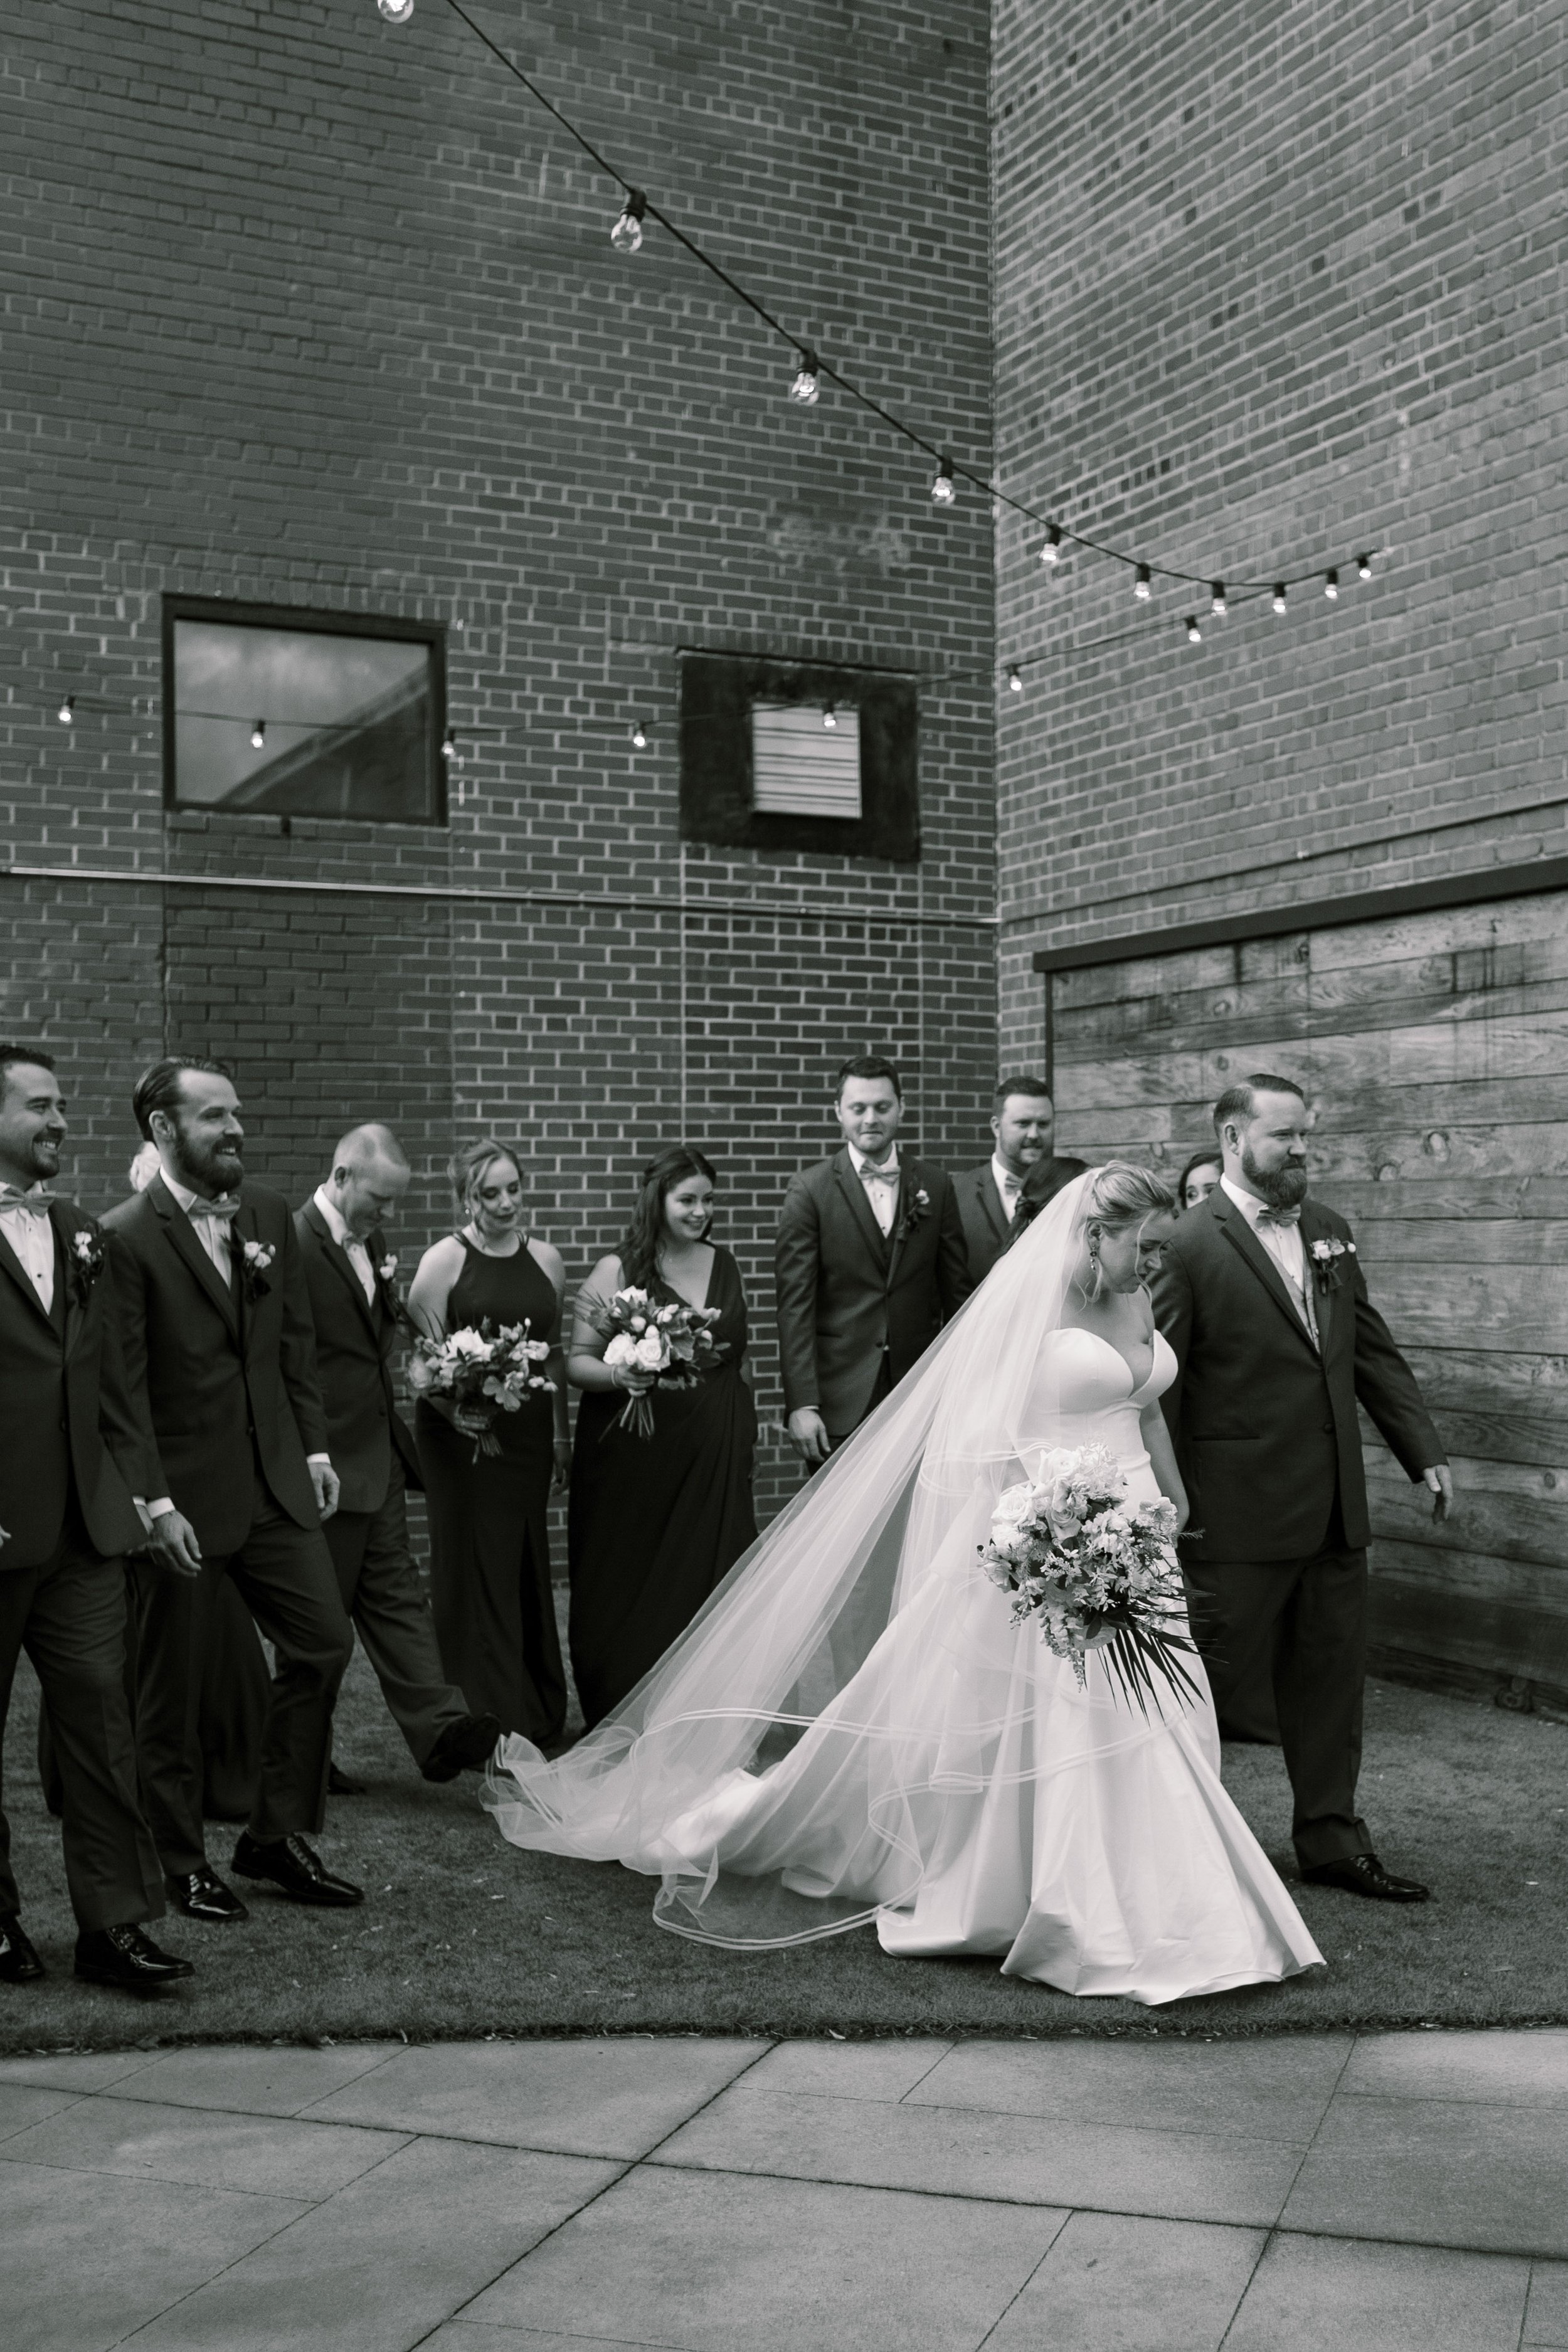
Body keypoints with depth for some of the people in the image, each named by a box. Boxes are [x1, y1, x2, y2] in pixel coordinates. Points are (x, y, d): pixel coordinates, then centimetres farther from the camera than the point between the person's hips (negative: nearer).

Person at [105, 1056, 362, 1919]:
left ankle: (276, 1836, 21)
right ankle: (184, 1863, 23)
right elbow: (124, 1384, -14)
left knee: (324, 1645, 7)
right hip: (183, 1495, -6)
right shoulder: (125, 1237, -13)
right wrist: (156, 1503, -16)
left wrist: (313, 1445, 9)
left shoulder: (269, 1214, 6)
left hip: (274, 1481, 6)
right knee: (173, 1685, 7)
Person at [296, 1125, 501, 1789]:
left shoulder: (372, 1242, 11)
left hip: (379, 1458, 8)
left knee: (395, 1596, 6)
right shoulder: (294, 1245, -17)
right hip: (328, 1466, -8)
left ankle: (441, 1732, 4)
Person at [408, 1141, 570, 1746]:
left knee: (527, 1566, 11)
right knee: (474, 1567, -1)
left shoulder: (545, 1259, 9)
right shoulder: (444, 1260, -5)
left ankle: (540, 1714, 22)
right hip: (462, 1435, -4)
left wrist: (561, 1434, 14)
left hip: (528, 1433, 5)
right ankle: (484, 1717, 8)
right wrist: (452, 1408, -25)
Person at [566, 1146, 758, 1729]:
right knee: (627, 1588, 0)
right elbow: (576, 1361, -5)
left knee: (706, 1582, 1)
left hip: (713, 1458, 4)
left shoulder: (723, 1266, 10)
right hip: (633, 1455, -3)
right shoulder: (617, 1271, -4)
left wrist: (744, 1434, 18)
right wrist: (617, 1376, -25)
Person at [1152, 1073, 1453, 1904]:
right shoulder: (1190, 1245, -12)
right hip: (1242, 1513, -7)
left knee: (1330, 1678, 13)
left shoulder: (1328, 1231, 10)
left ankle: (1332, 1840, 25)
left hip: (1335, 1507, 7)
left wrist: (1423, 1451, 8)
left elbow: (1372, 1350, 15)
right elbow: (1157, 1388, -11)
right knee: (1203, 1677, 4)